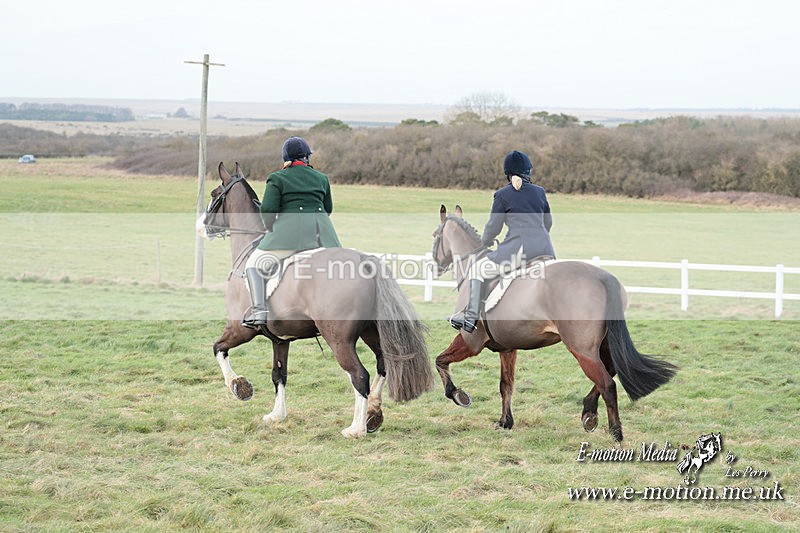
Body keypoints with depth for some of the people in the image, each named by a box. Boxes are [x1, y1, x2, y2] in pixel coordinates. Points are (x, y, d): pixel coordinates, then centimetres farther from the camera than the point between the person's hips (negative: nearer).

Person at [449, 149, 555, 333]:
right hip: (545, 248, 5)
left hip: (520, 248, -5)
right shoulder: (540, 192, 15)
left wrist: (485, 241, 27)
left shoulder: (503, 195, 2)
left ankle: (470, 317, -4)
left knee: (477, 269, 6)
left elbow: (493, 227, 5)